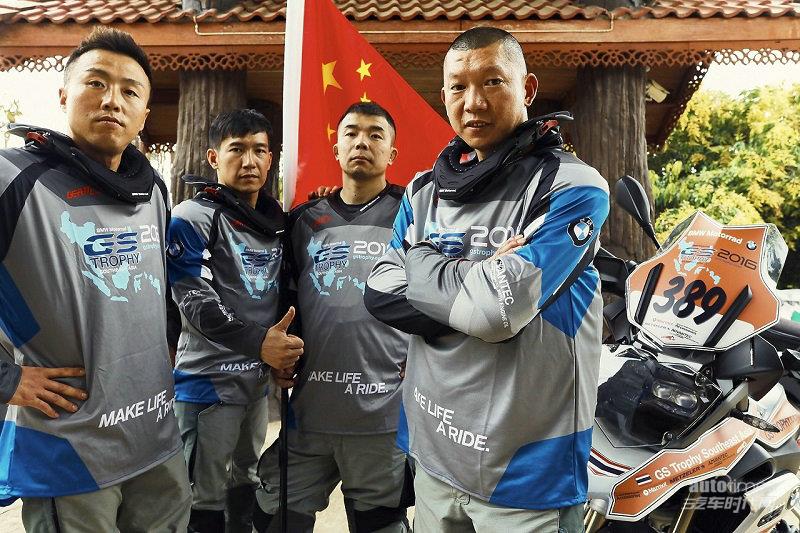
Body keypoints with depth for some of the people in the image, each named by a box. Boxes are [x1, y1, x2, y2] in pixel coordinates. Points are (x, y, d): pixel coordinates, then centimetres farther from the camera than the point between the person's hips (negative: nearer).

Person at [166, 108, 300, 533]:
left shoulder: (277, 222, 12)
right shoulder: (192, 219, -9)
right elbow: (196, 304, -17)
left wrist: (284, 348, 4)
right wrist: (258, 342, -23)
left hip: (259, 380, 7)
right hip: (209, 381, -6)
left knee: (246, 485, 21)